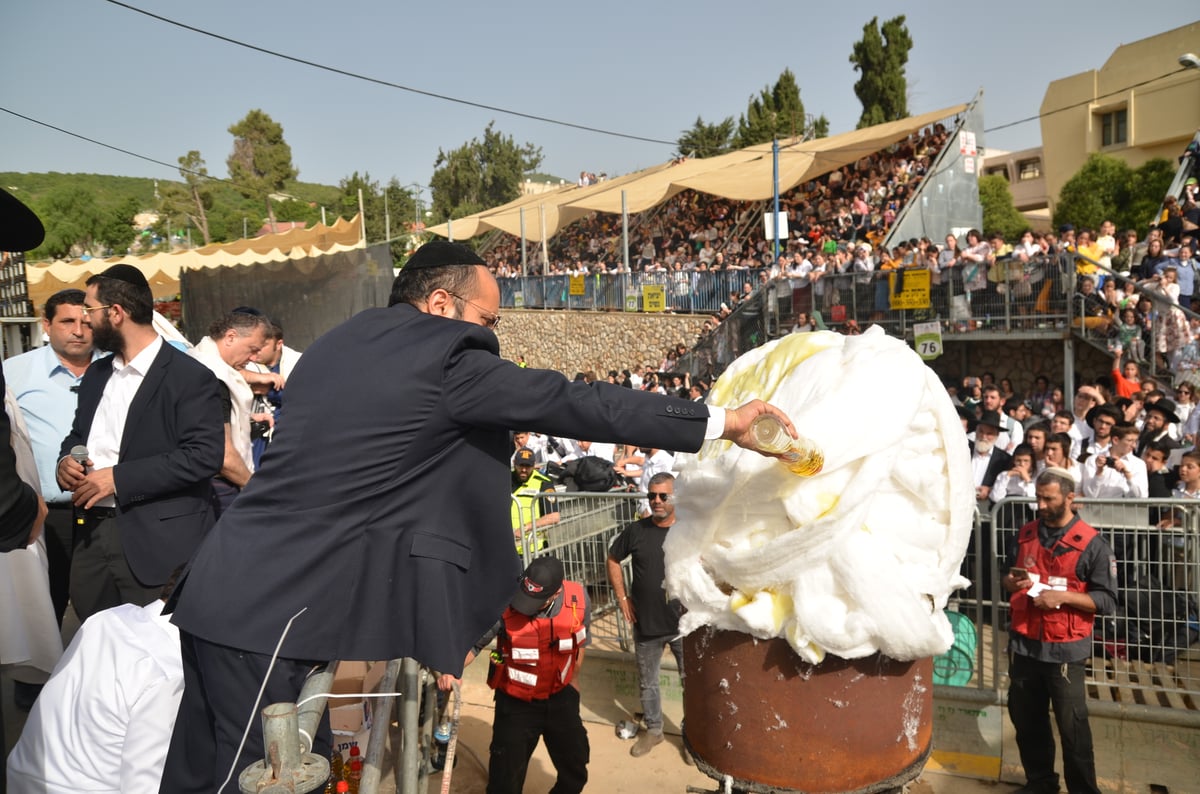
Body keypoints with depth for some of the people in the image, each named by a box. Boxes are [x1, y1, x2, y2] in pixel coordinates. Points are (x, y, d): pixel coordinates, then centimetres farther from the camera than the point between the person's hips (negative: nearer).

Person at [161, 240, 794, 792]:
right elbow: (576, 403, -14)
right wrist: (721, 422, -9)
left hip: (222, 587, 9)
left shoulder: (338, 343, 13)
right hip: (276, 609, -9)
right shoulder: (447, 361, -12)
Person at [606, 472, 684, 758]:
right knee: (647, 683, 17)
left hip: (685, 625, -2)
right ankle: (653, 730, 38)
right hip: (645, 625, 2)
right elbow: (613, 560, 10)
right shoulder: (636, 530, -4)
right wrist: (623, 598, 4)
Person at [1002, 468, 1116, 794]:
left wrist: (1062, 596, -21)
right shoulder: (1025, 534, 8)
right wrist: (1012, 581, -4)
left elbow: (1107, 600, -10)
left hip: (1066, 649, -5)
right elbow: (1007, 580, 18)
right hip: (1023, 644, 5)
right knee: (1026, 720, 15)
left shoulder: (1092, 544, -8)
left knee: (1072, 725, 4)